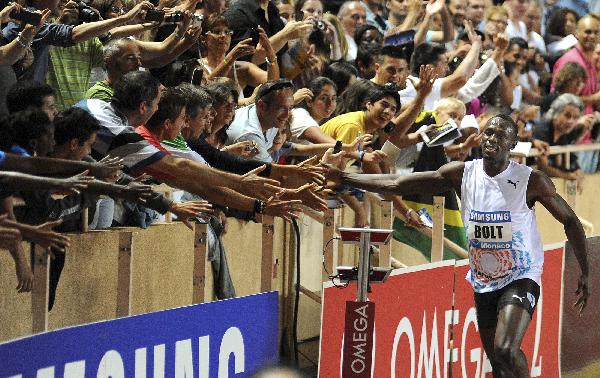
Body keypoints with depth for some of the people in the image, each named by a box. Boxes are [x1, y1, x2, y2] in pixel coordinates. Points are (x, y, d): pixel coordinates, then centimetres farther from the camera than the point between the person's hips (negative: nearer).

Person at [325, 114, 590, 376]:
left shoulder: (531, 181, -12)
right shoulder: (461, 174, -4)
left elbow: (570, 221, -3)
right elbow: (397, 185, -4)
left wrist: (585, 274, -7)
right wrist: (343, 178, -10)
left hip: (521, 278, -5)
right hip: (483, 282, 5)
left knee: (505, 350, -27)